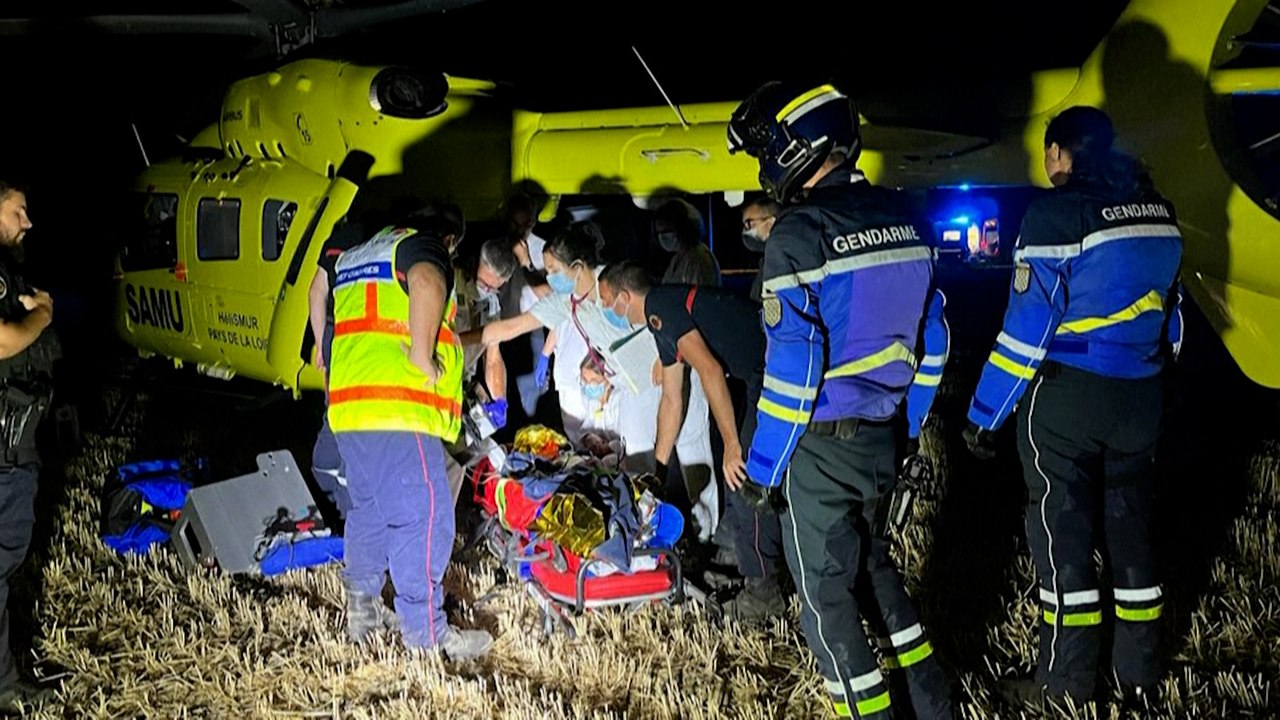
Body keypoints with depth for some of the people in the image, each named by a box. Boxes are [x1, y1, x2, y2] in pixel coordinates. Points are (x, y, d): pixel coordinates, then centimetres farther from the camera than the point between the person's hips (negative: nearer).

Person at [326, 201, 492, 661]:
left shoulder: (356, 255, 27)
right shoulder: (422, 246, -1)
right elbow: (426, 283, -26)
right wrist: (422, 355, -19)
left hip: (346, 406, 9)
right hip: (399, 407, -9)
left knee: (369, 508, 22)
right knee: (422, 518, -7)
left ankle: (360, 609, 31)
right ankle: (427, 635, -6)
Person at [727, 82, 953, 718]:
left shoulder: (799, 234, -19)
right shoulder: (907, 220, 3)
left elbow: (791, 366, -21)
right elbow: (928, 335, 9)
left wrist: (762, 467, -13)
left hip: (819, 447, -7)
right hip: (884, 437, 7)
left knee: (825, 591, 8)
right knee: (869, 558, 25)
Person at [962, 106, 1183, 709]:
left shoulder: (1058, 213, -14)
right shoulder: (1156, 211, 7)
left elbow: (1027, 328, -16)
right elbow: (1170, 315, 13)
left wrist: (984, 413, -10)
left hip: (1064, 397, -6)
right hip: (1138, 397, 7)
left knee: (1063, 534, 2)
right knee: (1129, 527, 14)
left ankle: (1065, 682, 9)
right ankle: (1139, 676, 22)